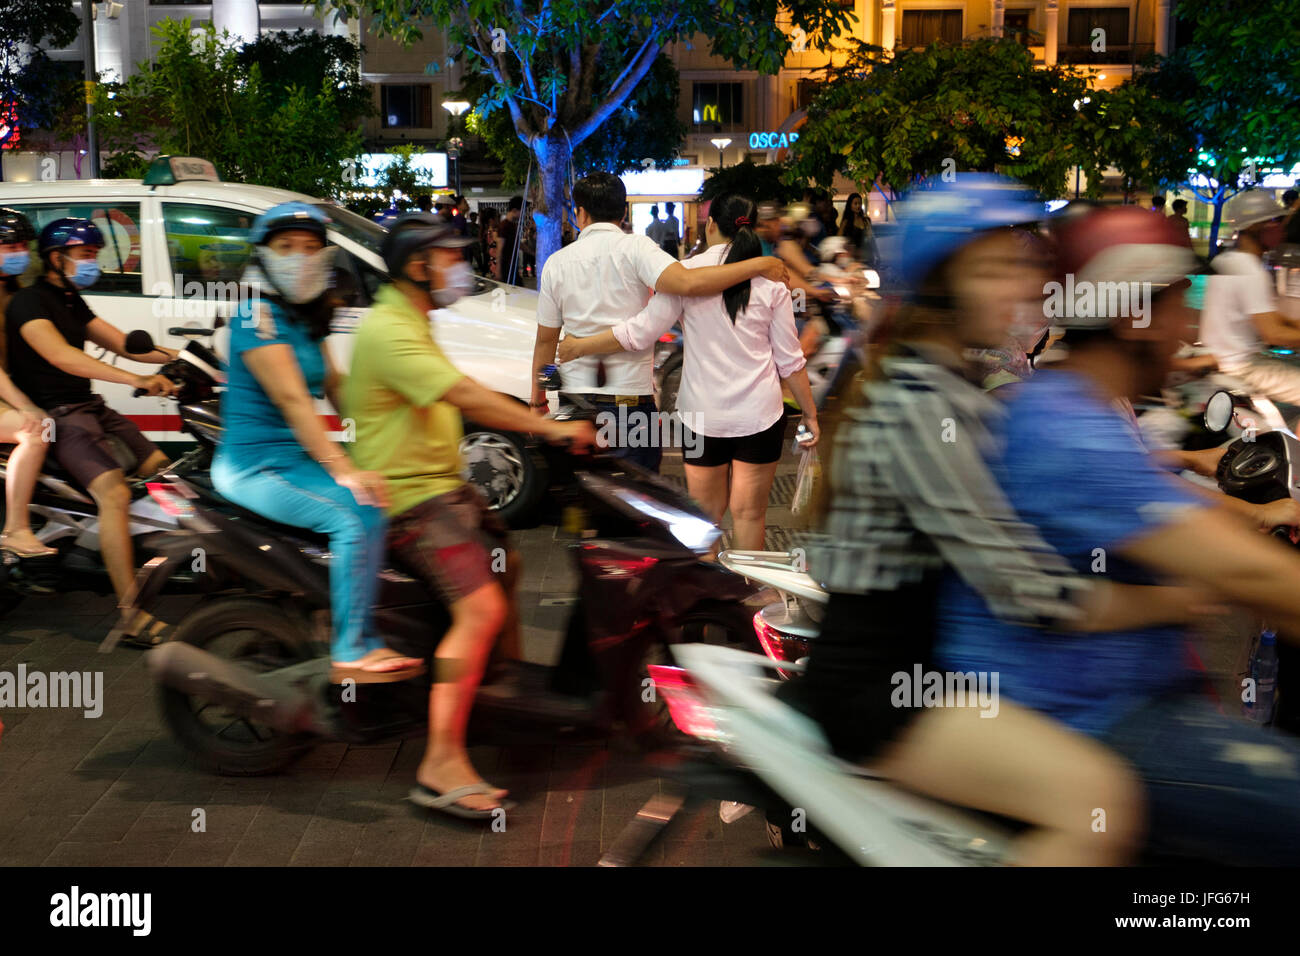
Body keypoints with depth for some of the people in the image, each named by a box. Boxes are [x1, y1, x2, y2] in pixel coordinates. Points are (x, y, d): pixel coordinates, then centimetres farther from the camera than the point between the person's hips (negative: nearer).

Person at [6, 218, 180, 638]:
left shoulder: (72, 302, 17)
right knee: (115, 492, -25)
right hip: (55, 415, -10)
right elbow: (60, 355, -29)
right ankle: (134, 619, -28)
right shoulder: (28, 302, -12)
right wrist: (137, 379, -39)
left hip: (90, 408, 10)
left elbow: (121, 343, 15)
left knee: (161, 469, 5)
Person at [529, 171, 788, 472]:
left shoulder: (557, 262, 4)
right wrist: (759, 265, -18)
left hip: (576, 396, 3)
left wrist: (537, 402, 20)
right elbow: (688, 283, -25)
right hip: (631, 399, -3)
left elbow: (545, 340, 9)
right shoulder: (635, 248, -7)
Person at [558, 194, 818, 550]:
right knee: (749, 513, 8)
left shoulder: (687, 271, -6)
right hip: (759, 412, 0)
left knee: (706, 512, 12)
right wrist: (810, 413, 10)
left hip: (703, 413, 0)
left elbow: (640, 333, -9)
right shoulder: (770, 279, -3)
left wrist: (578, 346, 2)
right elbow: (789, 359, 0)